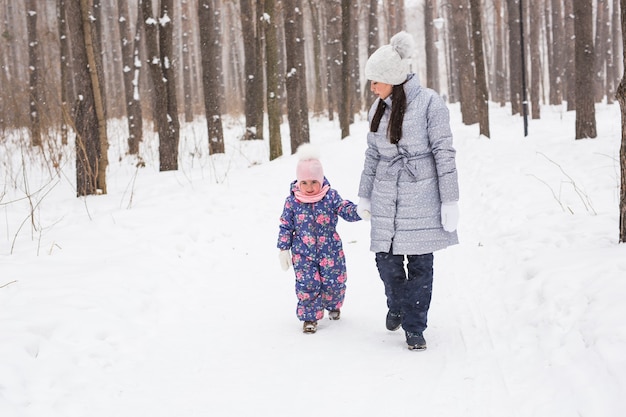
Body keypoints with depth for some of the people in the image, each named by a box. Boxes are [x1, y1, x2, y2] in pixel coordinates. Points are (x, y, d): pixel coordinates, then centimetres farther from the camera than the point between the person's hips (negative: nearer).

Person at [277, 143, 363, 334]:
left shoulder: (331, 196, -7)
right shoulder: (292, 200, -6)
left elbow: (346, 209, -10)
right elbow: (286, 226, 2)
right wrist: (283, 249, 2)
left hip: (330, 251, 1)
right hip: (303, 253, -1)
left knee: (333, 282, 8)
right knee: (307, 284, -8)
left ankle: (333, 305, 40)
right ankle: (309, 317, 11)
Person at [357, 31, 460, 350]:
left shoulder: (429, 102, -11)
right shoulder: (378, 108, 6)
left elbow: (444, 153, -10)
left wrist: (450, 201, -10)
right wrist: (364, 195, 17)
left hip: (421, 196, -4)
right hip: (386, 198, 4)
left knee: (420, 264, 2)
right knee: (387, 259, 3)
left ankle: (414, 327, 16)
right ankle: (397, 305, 33)